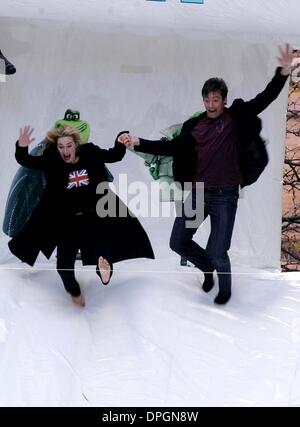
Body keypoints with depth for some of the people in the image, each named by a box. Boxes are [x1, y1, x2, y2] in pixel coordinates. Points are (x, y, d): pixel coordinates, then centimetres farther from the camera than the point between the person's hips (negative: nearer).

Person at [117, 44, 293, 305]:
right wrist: (138, 142, -5)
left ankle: (225, 287, 35)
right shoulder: (194, 125, 5)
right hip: (198, 194, 4)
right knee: (178, 243, 9)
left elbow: (265, 98, -8)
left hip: (225, 196, -4)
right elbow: (171, 148, 4)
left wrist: (284, 71, -20)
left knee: (217, 253, 2)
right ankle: (208, 268, 38)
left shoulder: (236, 118, -2)